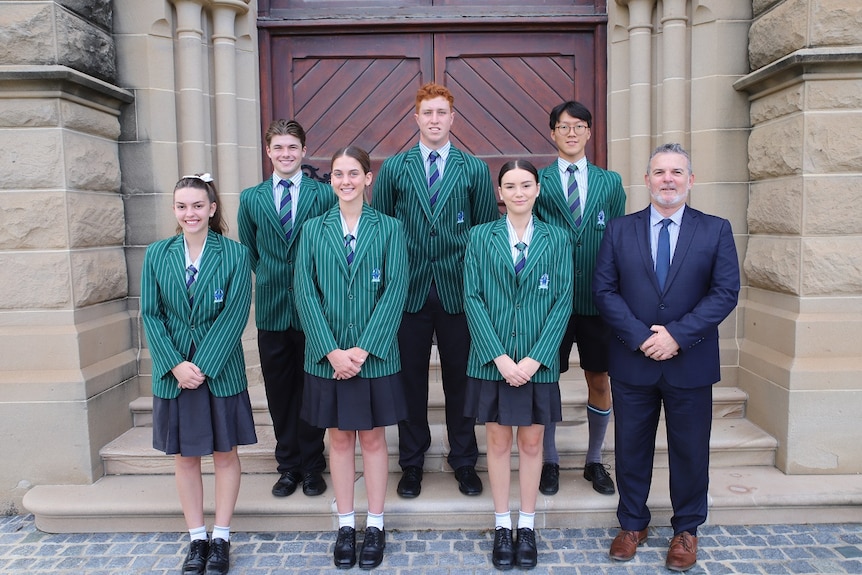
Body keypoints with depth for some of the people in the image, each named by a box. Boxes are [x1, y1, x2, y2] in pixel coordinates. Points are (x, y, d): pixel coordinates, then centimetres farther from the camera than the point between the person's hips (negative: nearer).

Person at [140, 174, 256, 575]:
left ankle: (221, 539, 24)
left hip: (221, 371, -2)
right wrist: (176, 365, -12)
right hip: (173, 372, 2)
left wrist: (203, 365, -16)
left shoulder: (234, 253, -6)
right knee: (184, 456, 12)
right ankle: (196, 539, 27)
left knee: (225, 453, 9)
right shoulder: (157, 255, 1)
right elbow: (150, 315, -1)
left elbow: (235, 314, -11)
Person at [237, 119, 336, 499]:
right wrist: (271, 279, 8)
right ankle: (288, 466, 26)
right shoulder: (251, 198, 7)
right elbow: (248, 251, 14)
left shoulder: (324, 194, -1)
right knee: (279, 392, 11)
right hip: (271, 310, 3)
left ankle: (312, 467, 23)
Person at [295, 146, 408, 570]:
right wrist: (332, 351, -12)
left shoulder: (389, 228, -1)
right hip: (328, 356, 1)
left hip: (375, 356, -1)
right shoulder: (313, 230, 3)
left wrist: (364, 349, -14)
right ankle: (345, 526, 26)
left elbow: (395, 291, -7)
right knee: (340, 438, 12)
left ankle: (375, 527, 24)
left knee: (373, 438, 10)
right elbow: (305, 293, -3)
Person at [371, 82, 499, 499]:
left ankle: (464, 461, 27)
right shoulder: (394, 168, 5)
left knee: (460, 378, 10)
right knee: (410, 378, 10)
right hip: (409, 289, 0)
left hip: (458, 289, 0)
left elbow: (488, 229, 5)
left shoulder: (474, 170, 5)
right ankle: (411, 462, 27)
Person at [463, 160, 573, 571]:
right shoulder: (481, 237, 2)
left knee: (532, 442, 10)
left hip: (538, 361, 0)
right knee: (498, 441, 9)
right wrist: (499, 357, -13)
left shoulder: (557, 239, 3)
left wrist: (535, 358, -11)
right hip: (492, 359, 0)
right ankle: (502, 526, 25)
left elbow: (563, 301, -2)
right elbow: (472, 298, -4)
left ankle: (527, 527, 26)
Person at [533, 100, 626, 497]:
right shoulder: (537, 182, 1)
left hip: (597, 300, 2)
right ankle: (550, 462, 25)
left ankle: (595, 461, 30)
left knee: (600, 382, 11)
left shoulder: (610, 182, 8)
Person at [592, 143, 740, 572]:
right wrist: (640, 336, -14)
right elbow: (604, 290, -3)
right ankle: (632, 523, 31)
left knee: (690, 450, 12)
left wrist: (677, 336, -16)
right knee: (631, 446, 12)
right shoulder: (620, 230, 3)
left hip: (691, 363, 0)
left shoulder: (716, 230, 1)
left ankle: (686, 529, 32)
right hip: (632, 361, 1)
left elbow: (725, 292, -6)